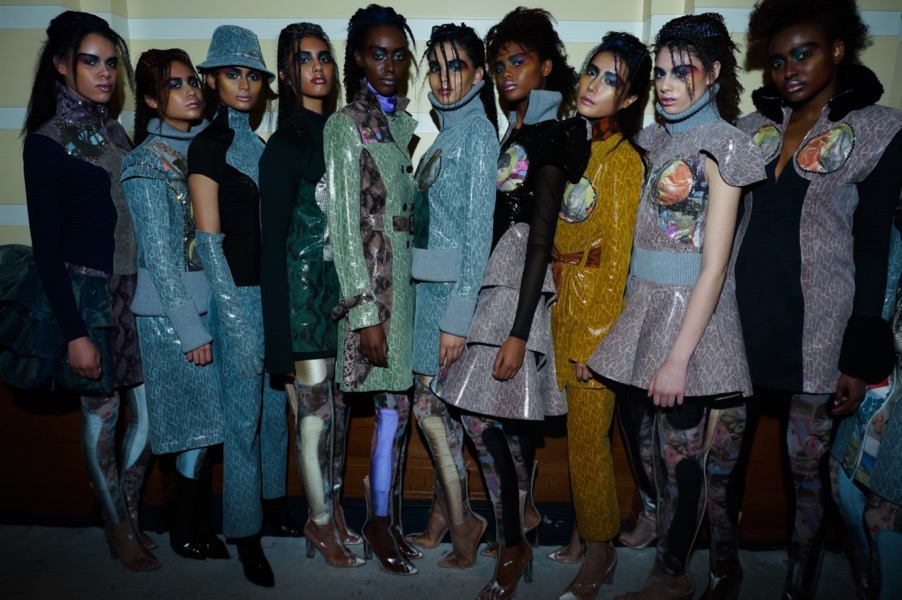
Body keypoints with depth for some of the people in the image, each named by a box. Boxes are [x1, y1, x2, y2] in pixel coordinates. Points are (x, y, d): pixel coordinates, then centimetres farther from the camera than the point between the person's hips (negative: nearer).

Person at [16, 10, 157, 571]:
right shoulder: (46, 142, -7)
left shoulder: (115, 132, 11)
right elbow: (47, 245, -9)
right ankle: (118, 527, 27)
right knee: (103, 411, 8)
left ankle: (131, 511, 29)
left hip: (136, 287, 6)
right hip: (87, 292, -5)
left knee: (149, 408, 8)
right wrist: (73, 332, -13)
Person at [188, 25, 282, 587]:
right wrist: (237, 323, -14)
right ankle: (246, 533, 18)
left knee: (276, 408, 15)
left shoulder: (261, 143, 14)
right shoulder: (207, 145, -5)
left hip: (276, 290, 6)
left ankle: (274, 503, 34)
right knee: (243, 418, 3)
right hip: (237, 294, -6)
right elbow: (209, 241, -10)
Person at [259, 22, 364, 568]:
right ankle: (321, 521, 20)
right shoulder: (284, 145, -6)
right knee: (314, 411, 1)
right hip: (303, 285, -6)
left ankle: (334, 509, 27)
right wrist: (281, 330, -12)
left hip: (341, 284, 6)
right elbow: (273, 240, -9)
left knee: (338, 405, 12)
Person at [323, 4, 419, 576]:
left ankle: (389, 513, 26)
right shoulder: (346, 124, -5)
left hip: (410, 274, 6)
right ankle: (379, 521, 19)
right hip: (374, 277, -6)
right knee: (394, 405, 0)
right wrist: (365, 311, -15)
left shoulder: (404, 121, 14)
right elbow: (344, 224, -10)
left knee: (401, 403, 9)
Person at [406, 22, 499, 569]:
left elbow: (479, 229, -16)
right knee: (439, 409, 13)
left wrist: (457, 317, -20)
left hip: (453, 286, -8)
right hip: (431, 283, 8)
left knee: (431, 406, -2)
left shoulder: (478, 133, -9)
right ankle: (446, 514, 28)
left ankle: (462, 519, 15)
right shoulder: (448, 132, 16)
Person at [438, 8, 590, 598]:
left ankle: (513, 546, 8)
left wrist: (518, 331, -19)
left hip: (521, 288, -8)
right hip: (501, 279, 8)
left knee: (483, 413, -7)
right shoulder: (517, 133, 14)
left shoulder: (550, 136, -11)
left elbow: (541, 238, -16)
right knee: (517, 410, 15)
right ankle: (525, 510, 31)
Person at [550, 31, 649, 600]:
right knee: (580, 431, 17)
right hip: (564, 302, 7)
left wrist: (593, 339, -15)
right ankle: (589, 534, 35)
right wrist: (562, 310, 10)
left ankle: (600, 553, 21)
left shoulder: (623, 159, -13)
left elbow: (617, 259, -15)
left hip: (598, 306, -7)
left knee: (588, 435, 1)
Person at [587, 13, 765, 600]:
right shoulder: (661, 140, 13)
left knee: (680, 449, 3)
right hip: (650, 309, 7)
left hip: (692, 317, -7)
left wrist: (678, 356, -18)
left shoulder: (720, 144, -9)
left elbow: (714, 264, -14)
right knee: (667, 444, 12)